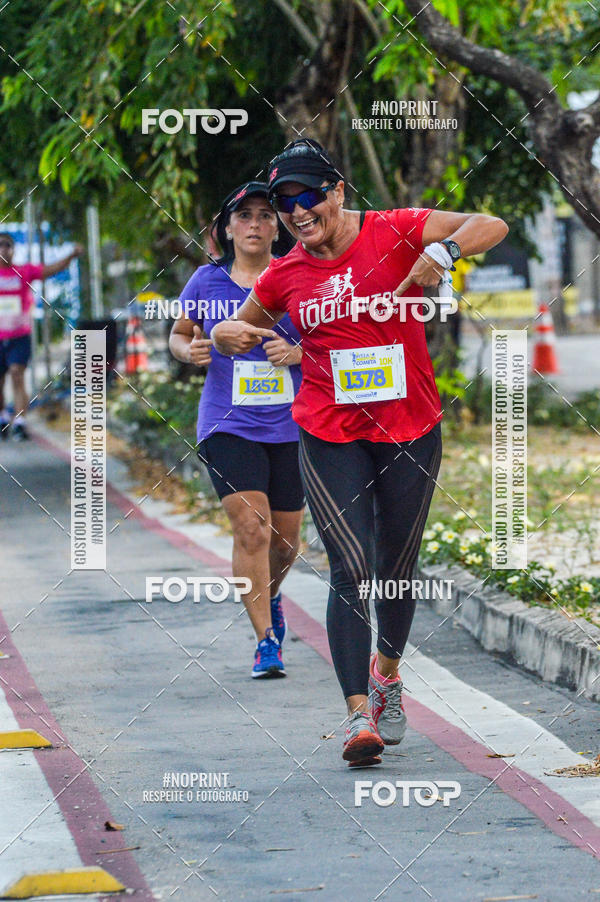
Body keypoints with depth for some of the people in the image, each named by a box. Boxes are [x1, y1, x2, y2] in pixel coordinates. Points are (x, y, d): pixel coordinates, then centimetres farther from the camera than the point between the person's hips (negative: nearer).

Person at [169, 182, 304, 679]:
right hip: (229, 426, -1)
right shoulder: (207, 280, 3)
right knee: (251, 529, -16)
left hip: (291, 426, 1)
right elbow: (179, 334, 18)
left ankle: (268, 595, 45)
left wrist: (300, 352, -15)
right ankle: (266, 641, -9)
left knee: (285, 539, 12)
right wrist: (190, 351, -5)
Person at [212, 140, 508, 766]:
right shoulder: (285, 276, 3)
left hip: (410, 431, 0)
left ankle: (387, 671, 39)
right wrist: (228, 334, -5)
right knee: (351, 569, -11)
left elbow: (491, 226, -14)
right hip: (330, 438, 0)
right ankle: (359, 713, -13)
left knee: (397, 568, 12)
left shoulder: (394, 233, -7)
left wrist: (443, 250, -33)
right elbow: (237, 330, 19)